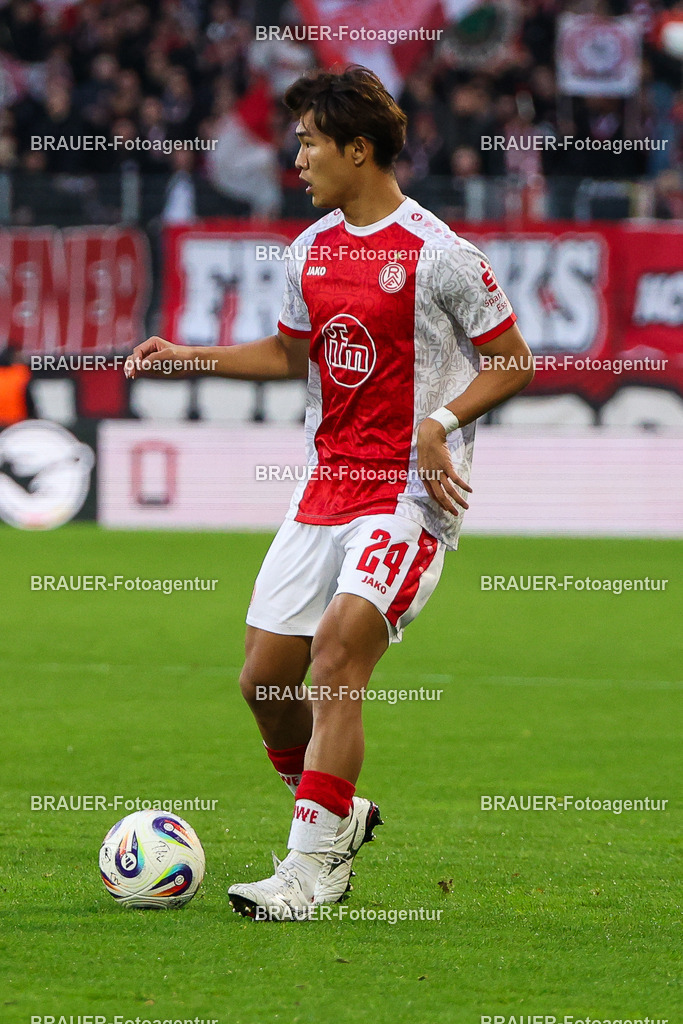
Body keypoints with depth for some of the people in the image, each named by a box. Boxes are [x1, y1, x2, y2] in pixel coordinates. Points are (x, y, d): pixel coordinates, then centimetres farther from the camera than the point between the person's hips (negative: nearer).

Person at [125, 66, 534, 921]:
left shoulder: (437, 254, -10)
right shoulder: (310, 250, 10)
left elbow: (511, 361, -5)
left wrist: (440, 423, -19)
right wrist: (187, 356, 15)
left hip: (409, 494, -7)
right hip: (324, 487, 7)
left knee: (338, 648, -22)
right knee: (264, 680, 4)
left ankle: (314, 867, -17)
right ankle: (338, 813, 30)